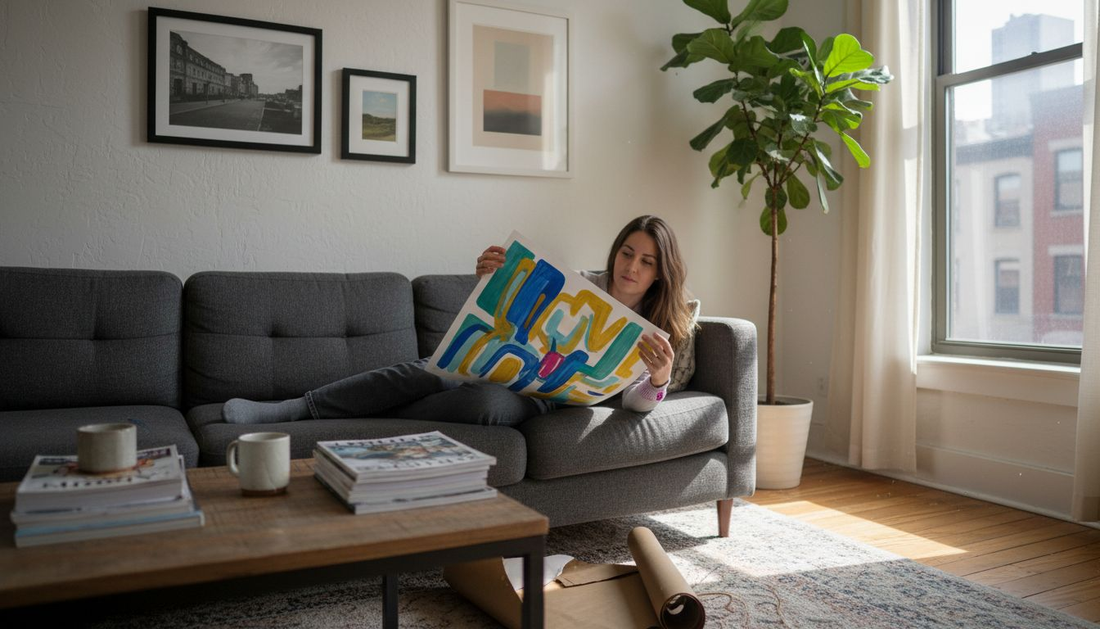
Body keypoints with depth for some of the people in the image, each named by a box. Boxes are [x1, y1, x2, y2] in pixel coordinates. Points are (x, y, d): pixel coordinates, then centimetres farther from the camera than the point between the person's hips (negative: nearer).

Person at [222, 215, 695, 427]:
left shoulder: (651, 335, 4)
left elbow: (639, 402, -9)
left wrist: (661, 376, -33)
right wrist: (491, 281, -11)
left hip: (540, 396, -3)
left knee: (486, 402, -38)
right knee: (419, 373, -26)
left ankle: (370, 425, -21)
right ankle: (292, 410, -23)